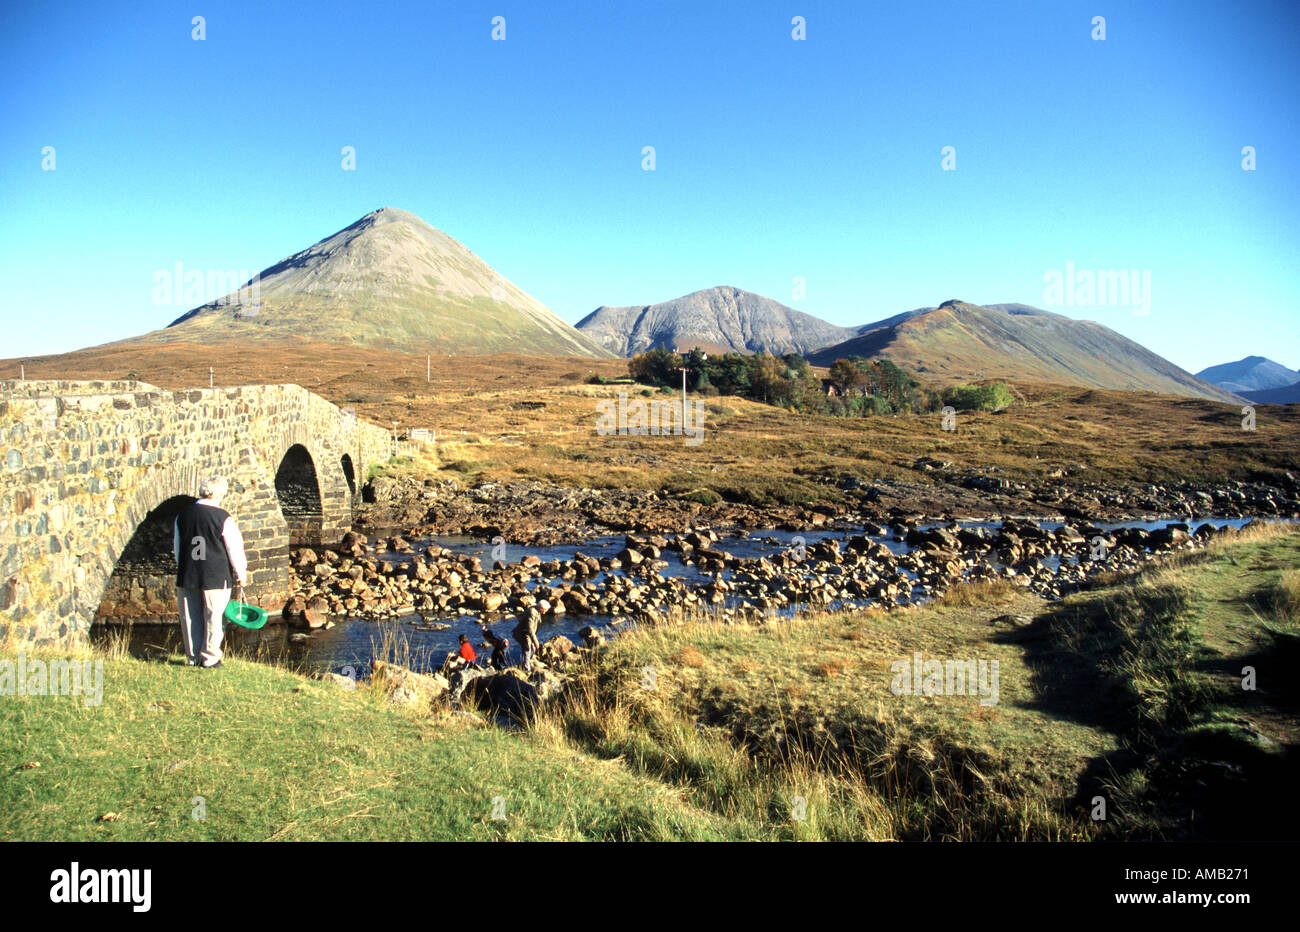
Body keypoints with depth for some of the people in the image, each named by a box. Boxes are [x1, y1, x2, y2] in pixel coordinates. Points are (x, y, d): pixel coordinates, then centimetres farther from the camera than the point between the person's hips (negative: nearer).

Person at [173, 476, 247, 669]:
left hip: (187, 574, 5)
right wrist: (241, 573, 6)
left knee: (190, 617, 12)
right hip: (215, 575, -4)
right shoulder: (223, 518, -12)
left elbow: (177, 546, 14)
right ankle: (209, 658, 11)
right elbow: (235, 547, -6)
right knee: (213, 617, 5)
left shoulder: (183, 514, 4)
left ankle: (193, 657, 21)